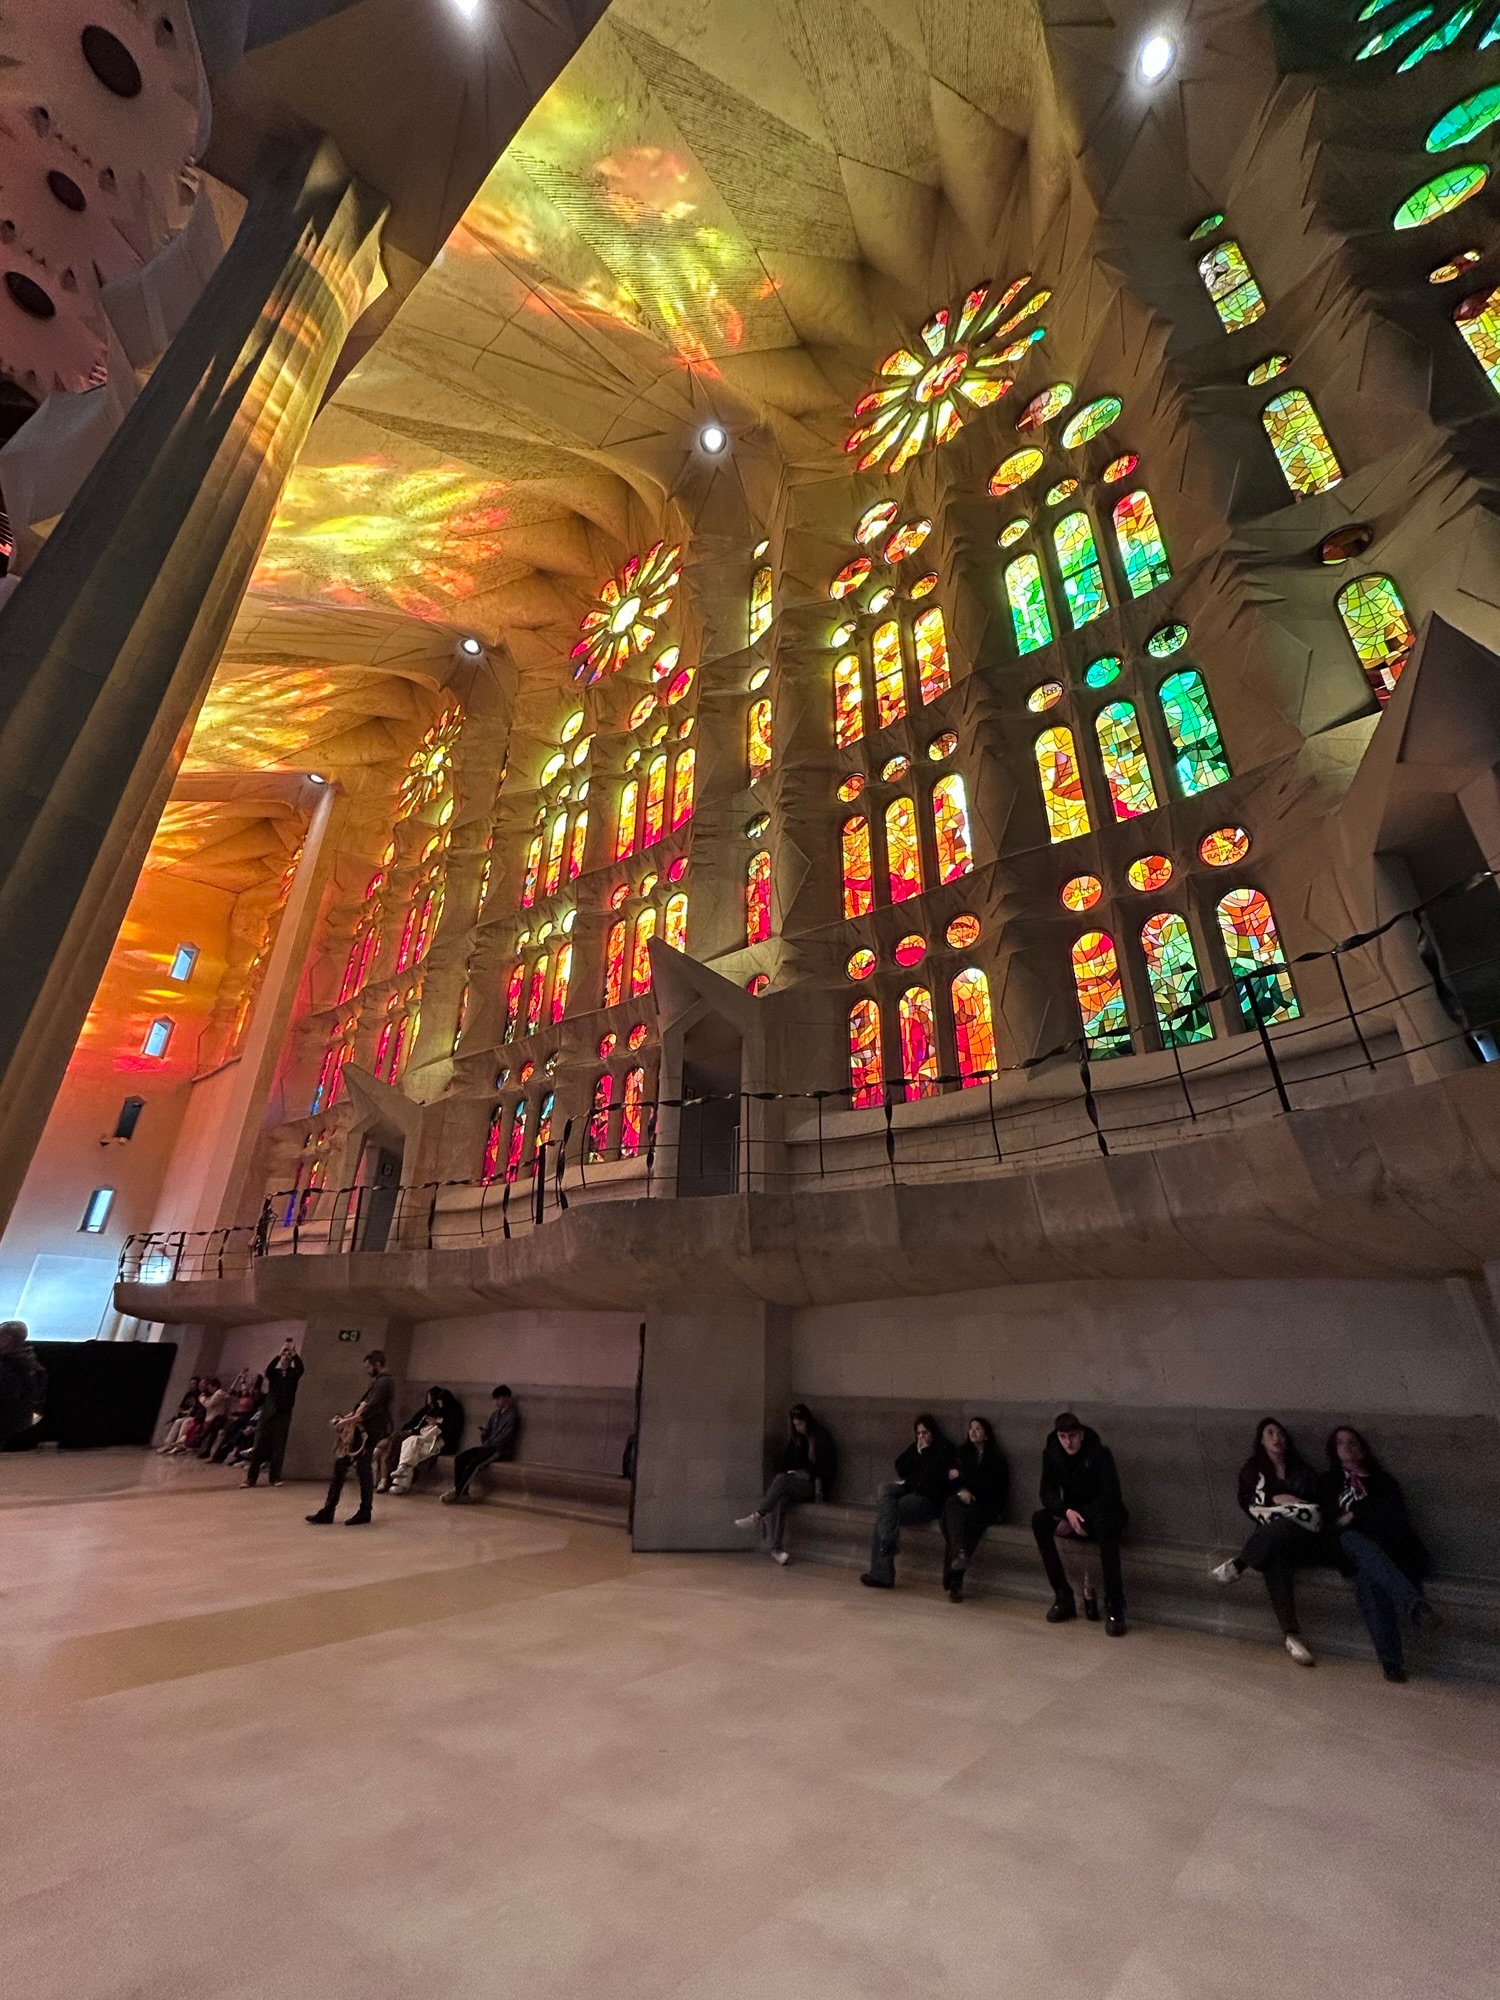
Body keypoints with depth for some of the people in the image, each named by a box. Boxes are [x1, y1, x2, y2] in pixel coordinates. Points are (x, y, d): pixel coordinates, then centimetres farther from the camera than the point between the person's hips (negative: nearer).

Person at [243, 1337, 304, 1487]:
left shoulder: (294, 1374, 7)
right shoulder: (274, 1373, 8)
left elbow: (300, 1367, -17)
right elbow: (268, 1368, -16)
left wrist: (294, 1353, -28)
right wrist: (280, 1353, -26)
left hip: (284, 1414, 0)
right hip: (268, 1412, 0)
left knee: (279, 1447, 0)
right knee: (260, 1444, 0)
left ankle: (275, 1478, 5)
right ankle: (251, 1478, 7)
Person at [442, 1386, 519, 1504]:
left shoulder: (513, 1415, -8)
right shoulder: (495, 1414, 17)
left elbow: (505, 1437, -15)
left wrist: (487, 1445, -13)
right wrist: (483, 1434, -2)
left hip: (501, 1450, -8)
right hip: (489, 1446, 8)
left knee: (474, 1462, -28)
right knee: (460, 1458, -11)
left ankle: (457, 1494, -18)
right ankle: (459, 1490, -9)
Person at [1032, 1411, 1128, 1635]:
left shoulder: (1100, 1453, -17)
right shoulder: (1051, 1453, -6)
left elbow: (1109, 1497, -21)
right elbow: (1047, 1492, -7)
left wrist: (1079, 1517, -27)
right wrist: (1067, 1512, -27)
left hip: (1102, 1515, -4)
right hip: (1071, 1516, 4)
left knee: (1104, 1525, -39)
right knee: (1039, 1520, -26)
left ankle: (1114, 1607, -31)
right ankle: (1063, 1598, -18)